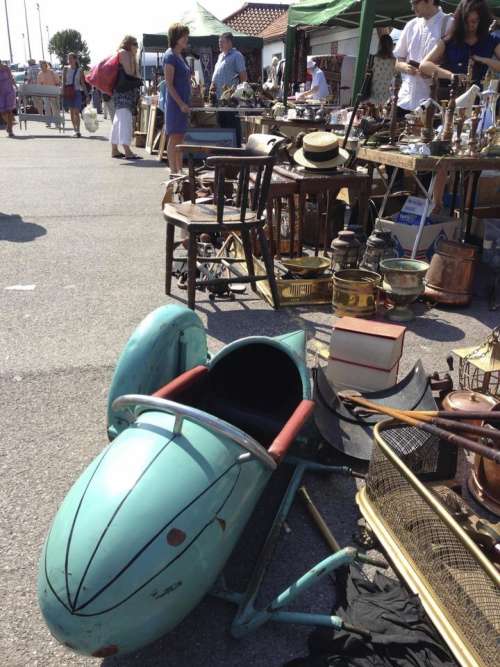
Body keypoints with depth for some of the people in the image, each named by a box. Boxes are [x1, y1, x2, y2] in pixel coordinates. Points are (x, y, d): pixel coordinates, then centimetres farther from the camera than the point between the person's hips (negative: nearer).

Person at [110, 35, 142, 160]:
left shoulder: (128, 54, 24)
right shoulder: (124, 53, -5)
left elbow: (135, 74, 20)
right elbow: (129, 72, -14)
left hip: (127, 91, 11)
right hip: (124, 90, -11)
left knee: (119, 119, 13)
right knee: (125, 119, -19)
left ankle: (114, 150, 19)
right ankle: (127, 151, -30)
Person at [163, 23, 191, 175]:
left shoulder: (180, 55, 17)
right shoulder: (170, 56, -10)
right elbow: (169, 84, -16)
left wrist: (186, 103, 16)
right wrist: (181, 104, -20)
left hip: (183, 102, 9)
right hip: (175, 103, -9)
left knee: (180, 138, 11)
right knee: (174, 137, -6)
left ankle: (179, 170, 16)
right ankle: (173, 171, -3)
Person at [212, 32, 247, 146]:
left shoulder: (236, 56, -4)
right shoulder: (221, 56, 20)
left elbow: (243, 76, -8)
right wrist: (213, 85, 11)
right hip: (219, 97, 9)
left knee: (233, 124, -6)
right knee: (221, 123, 12)